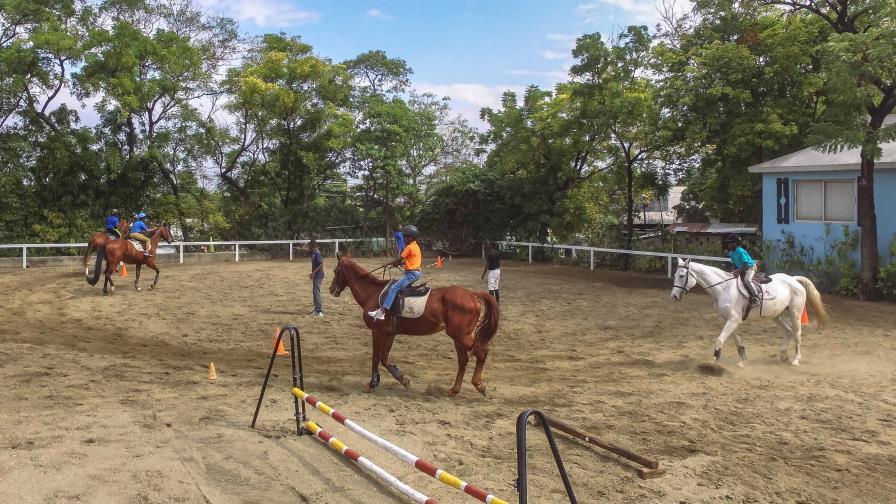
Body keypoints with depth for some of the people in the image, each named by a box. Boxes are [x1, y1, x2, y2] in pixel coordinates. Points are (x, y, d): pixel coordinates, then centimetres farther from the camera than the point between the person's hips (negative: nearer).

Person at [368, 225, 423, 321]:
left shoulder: (409, 247, -13)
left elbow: (399, 259, -10)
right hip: (416, 272, 11)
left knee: (393, 288, -17)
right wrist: (397, 263, 18)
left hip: (411, 273, -11)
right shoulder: (415, 246, 16)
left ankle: (381, 312, -26)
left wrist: (387, 264, 0)